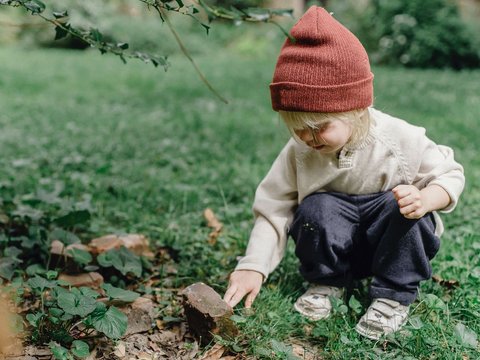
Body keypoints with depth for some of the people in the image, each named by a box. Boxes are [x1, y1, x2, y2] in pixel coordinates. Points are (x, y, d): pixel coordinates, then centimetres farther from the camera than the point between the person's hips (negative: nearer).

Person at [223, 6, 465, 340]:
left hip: (391, 238, -1)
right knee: (316, 209, -29)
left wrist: (425, 200, -31)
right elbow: (274, 209, -12)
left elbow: (451, 174, -8)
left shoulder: (401, 139, -19)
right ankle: (326, 282, -2)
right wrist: (253, 267, -23)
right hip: (338, 245, 1)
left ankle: (395, 294, -12)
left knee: (401, 205, -31)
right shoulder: (298, 152, -14)